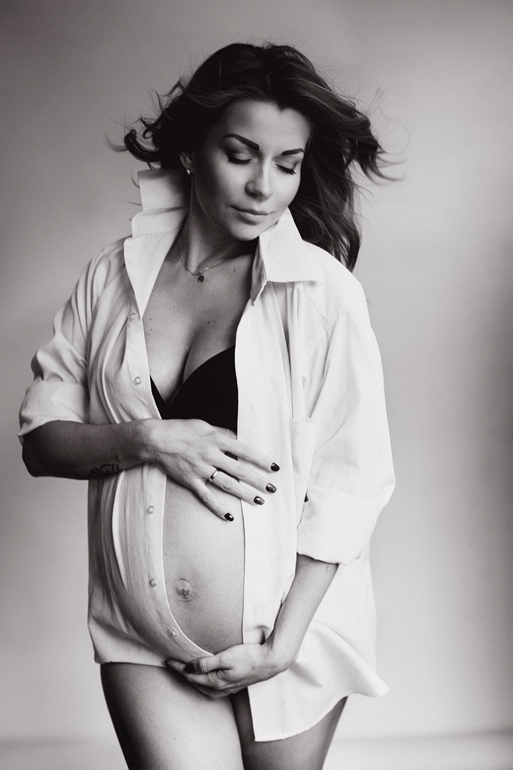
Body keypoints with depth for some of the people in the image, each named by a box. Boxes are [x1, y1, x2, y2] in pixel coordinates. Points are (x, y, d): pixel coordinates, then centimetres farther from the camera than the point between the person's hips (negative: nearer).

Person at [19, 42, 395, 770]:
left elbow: (352, 477, -9)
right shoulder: (113, 279, 1)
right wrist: (149, 441, -15)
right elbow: (40, 439, 4)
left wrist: (285, 643, -13)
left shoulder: (322, 289, -8)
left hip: (291, 635, -1)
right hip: (142, 646, 2)